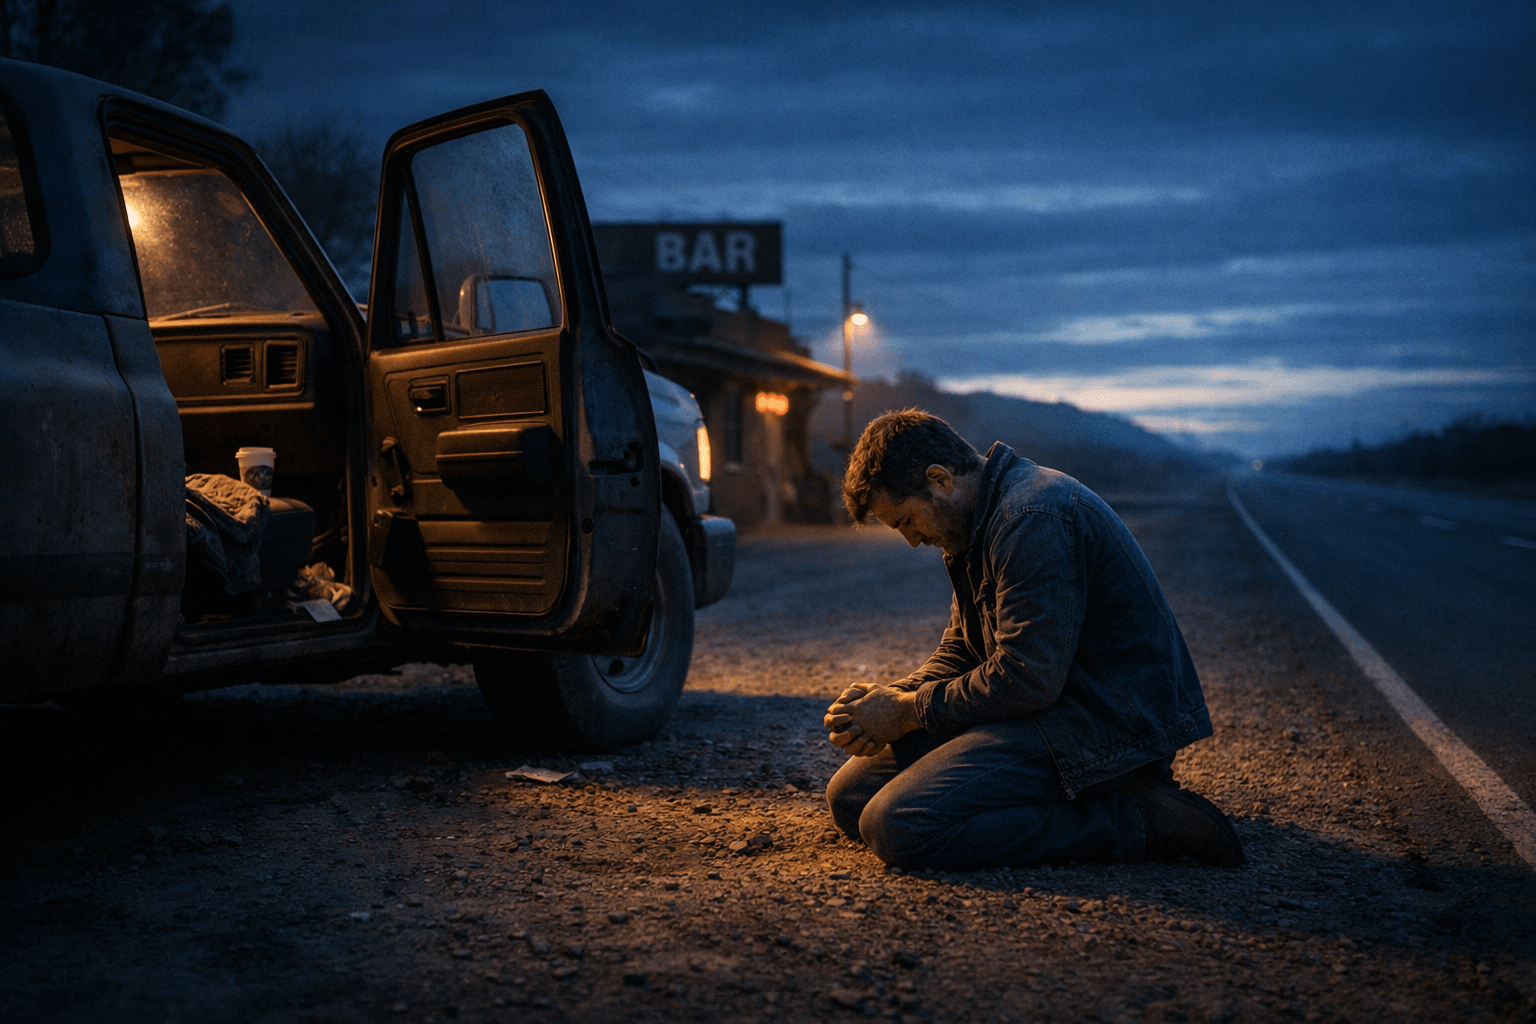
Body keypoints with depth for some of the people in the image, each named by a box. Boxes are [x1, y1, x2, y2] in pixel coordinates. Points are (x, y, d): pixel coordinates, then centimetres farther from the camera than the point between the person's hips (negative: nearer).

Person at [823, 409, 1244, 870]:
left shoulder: (1034, 520, -20)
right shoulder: (985, 521, 14)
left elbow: (1025, 681, -24)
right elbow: (960, 650, 18)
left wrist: (906, 713, -12)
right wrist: (893, 695, -2)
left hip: (1106, 722, -11)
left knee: (896, 827, -24)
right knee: (849, 795, 6)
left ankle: (1136, 822, -15)